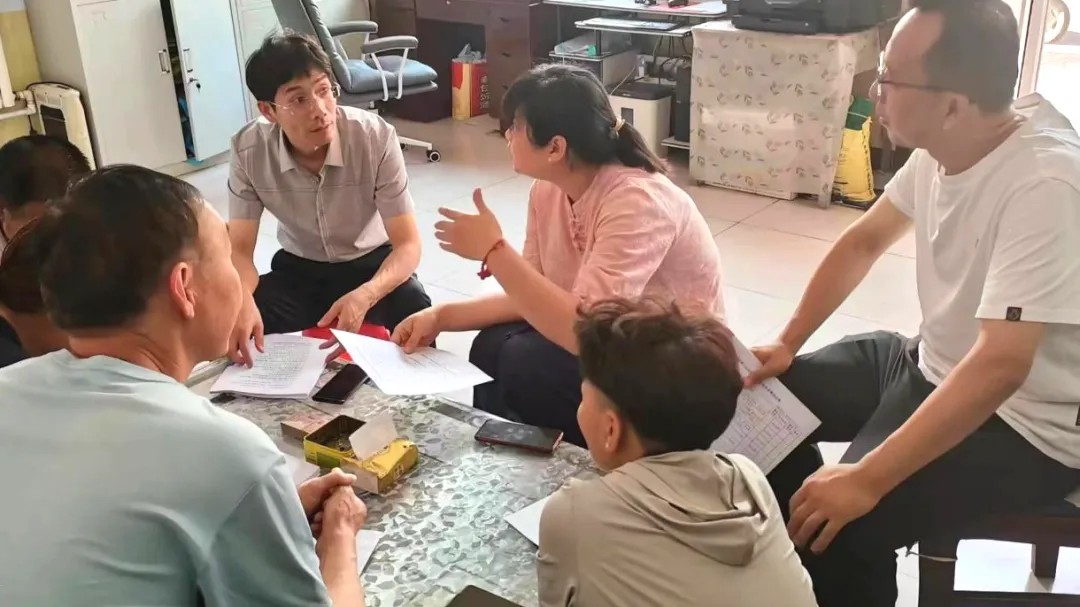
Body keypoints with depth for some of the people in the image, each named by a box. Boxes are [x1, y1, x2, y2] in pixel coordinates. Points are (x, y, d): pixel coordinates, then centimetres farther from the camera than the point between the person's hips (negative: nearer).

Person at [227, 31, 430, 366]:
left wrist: (365, 295, -47)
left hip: (372, 263, -2)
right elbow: (239, 248, -15)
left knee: (414, 319, -33)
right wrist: (243, 300, -41)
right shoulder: (248, 150, -20)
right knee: (241, 327, -26)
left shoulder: (376, 137, -27)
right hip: (298, 267, 2)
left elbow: (408, 244, -25)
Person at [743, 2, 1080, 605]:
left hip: (1023, 423, -8)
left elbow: (999, 367, -36)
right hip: (930, 363, 8)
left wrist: (867, 480, -37)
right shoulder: (940, 146, -5)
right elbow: (864, 242, 10)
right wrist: (788, 343, 5)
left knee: (840, 524, -27)